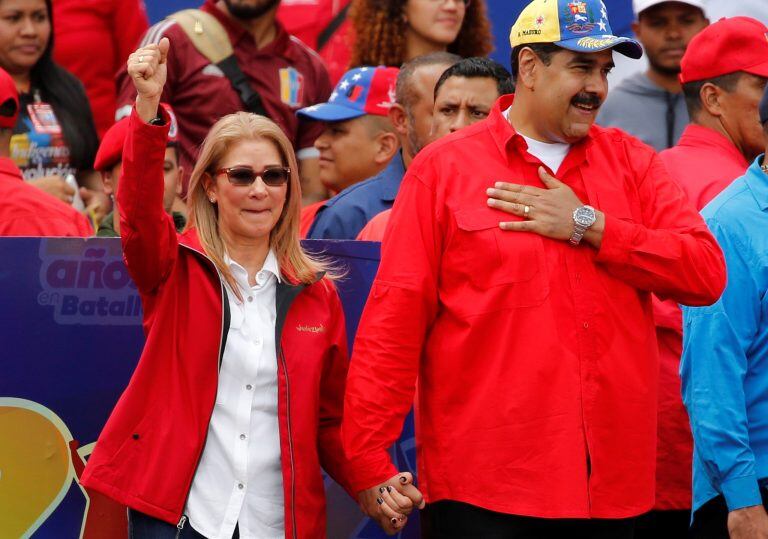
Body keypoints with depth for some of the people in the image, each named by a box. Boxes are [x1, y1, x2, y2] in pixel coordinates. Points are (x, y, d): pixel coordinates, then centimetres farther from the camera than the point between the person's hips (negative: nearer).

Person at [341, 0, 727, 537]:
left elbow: (707, 272, 0)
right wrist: (370, 460, -9)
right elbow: (395, 317, -3)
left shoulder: (632, 162, 12)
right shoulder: (443, 169, 3)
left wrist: (588, 224, -8)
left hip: (612, 486, 3)